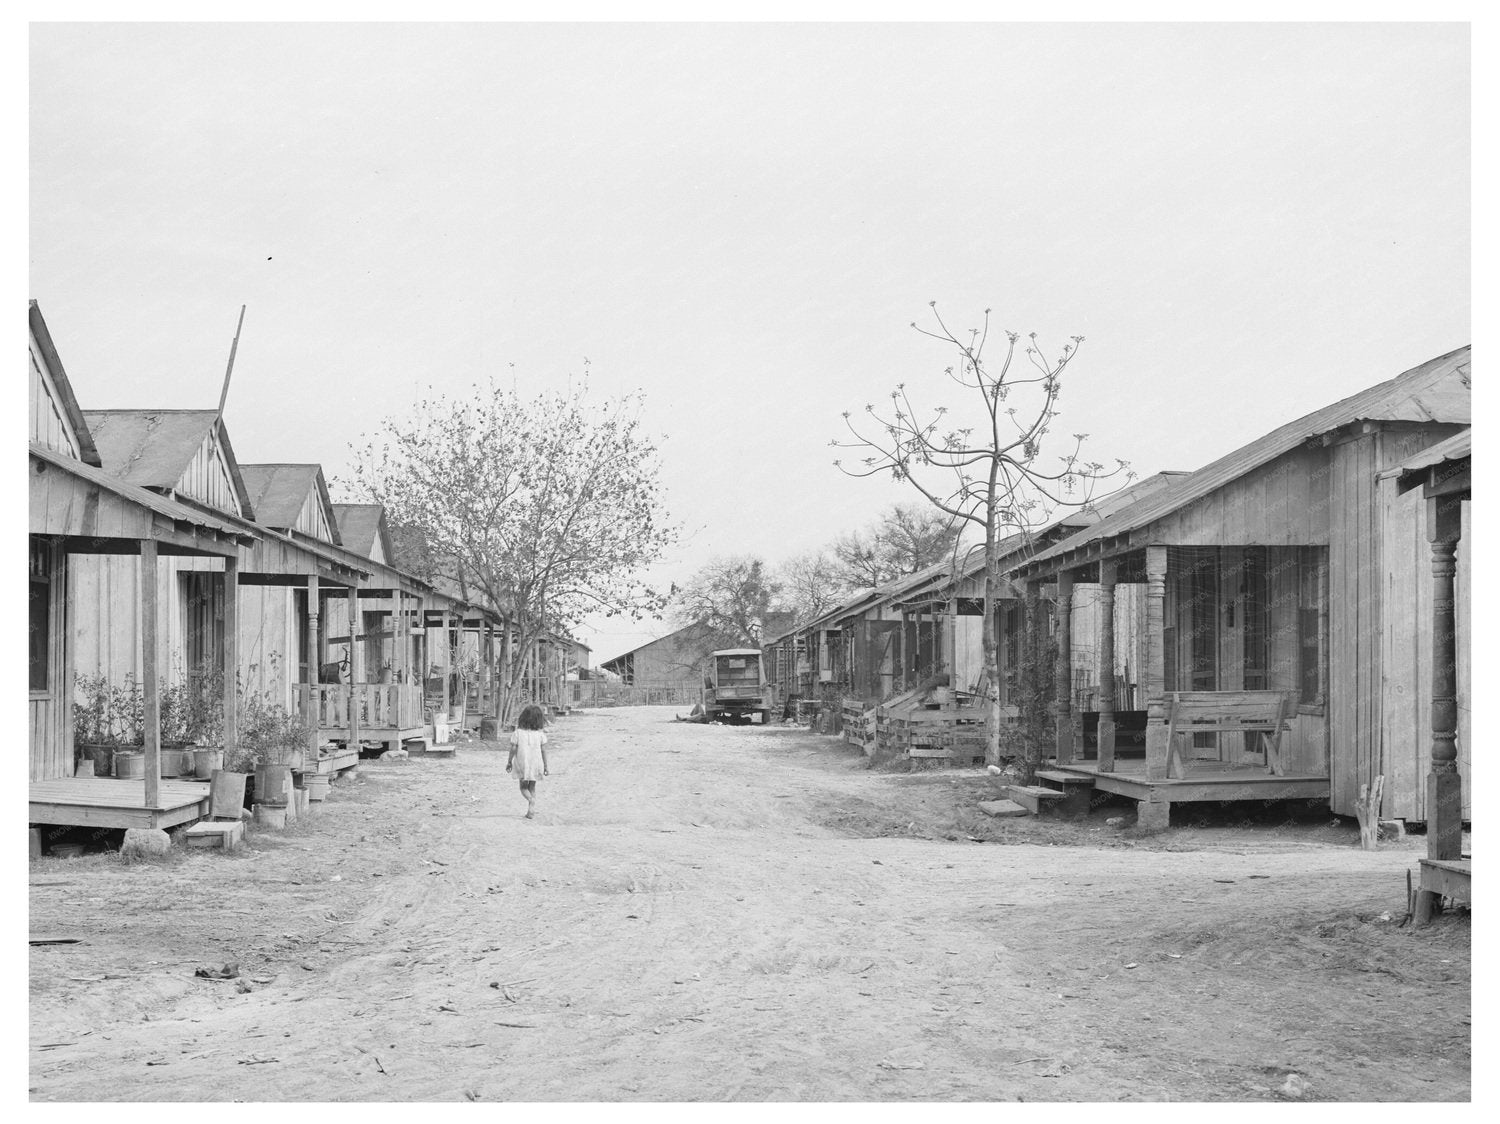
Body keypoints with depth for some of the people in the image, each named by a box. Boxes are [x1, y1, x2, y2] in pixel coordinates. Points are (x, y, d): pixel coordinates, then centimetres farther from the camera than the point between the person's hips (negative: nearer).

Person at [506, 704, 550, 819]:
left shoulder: (518, 733, -9)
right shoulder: (540, 734, -5)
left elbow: (513, 748, -8)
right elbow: (543, 750, -3)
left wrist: (509, 762, 5)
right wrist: (545, 766, 5)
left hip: (522, 764, -1)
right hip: (536, 764, 2)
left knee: (523, 787, 13)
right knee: (532, 788, 15)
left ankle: (530, 799, -19)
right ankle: (531, 812, 6)